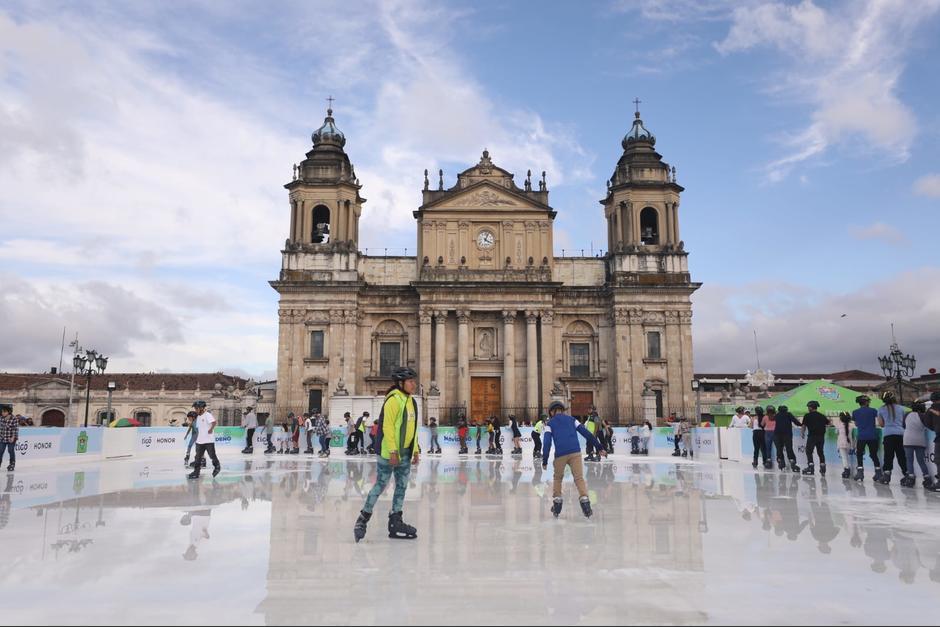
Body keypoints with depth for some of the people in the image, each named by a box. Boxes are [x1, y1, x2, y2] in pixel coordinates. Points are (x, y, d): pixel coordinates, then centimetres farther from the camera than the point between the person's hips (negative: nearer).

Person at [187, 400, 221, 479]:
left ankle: (217, 466, 26)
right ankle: (196, 472, 6)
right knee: (198, 457, 4)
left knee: (212, 455, 3)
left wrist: (211, 429, -40)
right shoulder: (198, 417, 14)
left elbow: (214, 422, -28)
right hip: (200, 440, 7)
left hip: (209, 440, -7)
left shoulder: (207, 415, -12)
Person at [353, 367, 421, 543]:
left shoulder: (411, 401, 13)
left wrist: (415, 450, 16)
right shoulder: (393, 400, -14)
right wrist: (393, 451, -21)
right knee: (380, 485, -2)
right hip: (390, 452, -9)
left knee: (401, 487, 10)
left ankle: (395, 522, 17)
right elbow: (387, 427, -19)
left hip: (405, 453, 9)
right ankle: (363, 519, 10)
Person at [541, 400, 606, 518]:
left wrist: (545, 460, 3)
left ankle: (557, 502, 15)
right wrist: (599, 447, 12)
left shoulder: (550, 423, 14)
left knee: (557, 478, 20)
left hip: (560, 454, -1)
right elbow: (586, 433, 11)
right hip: (575, 453, 1)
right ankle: (584, 500, -20)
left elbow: (547, 442, 2)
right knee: (579, 478, 1)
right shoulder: (571, 419, 19)